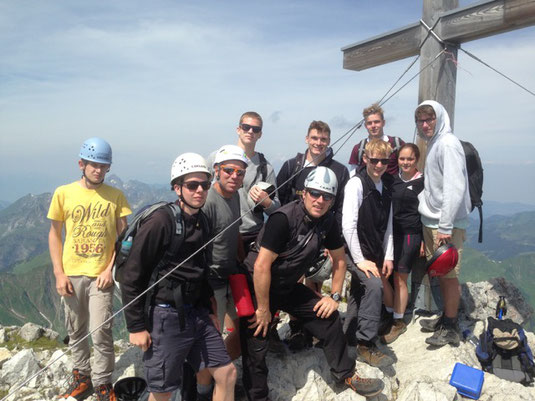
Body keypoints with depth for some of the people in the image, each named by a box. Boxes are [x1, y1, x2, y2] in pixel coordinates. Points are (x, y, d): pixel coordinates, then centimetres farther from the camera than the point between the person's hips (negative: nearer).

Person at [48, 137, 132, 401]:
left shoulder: (115, 196, -2)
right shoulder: (63, 193, -1)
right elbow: (54, 235, 4)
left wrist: (111, 269, -9)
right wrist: (59, 273, -3)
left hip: (101, 275, -2)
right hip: (71, 275, 2)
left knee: (101, 333, -5)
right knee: (76, 332, 14)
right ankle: (81, 377, 33)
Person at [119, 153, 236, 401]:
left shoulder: (202, 222, 7)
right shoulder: (162, 221, -17)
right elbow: (131, 276, -15)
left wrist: (210, 310, 17)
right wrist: (136, 326, -14)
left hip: (196, 313, 7)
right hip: (166, 316, -7)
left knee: (227, 374, 10)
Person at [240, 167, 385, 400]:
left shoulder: (328, 221, -5)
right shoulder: (284, 219, -28)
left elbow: (339, 259, 11)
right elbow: (261, 266, -28)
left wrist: (334, 296, 6)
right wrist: (263, 310, -21)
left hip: (288, 287, 7)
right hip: (258, 287, -6)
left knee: (329, 318, 4)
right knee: (255, 349, -4)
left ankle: (347, 375, 22)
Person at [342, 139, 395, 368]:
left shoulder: (386, 186, 7)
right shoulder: (356, 184, -15)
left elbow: (388, 225, 10)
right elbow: (348, 224, -20)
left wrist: (388, 256, 5)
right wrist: (359, 260, -20)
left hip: (375, 253, 7)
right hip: (357, 251, -7)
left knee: (359, 295, 15)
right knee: (374, 285, -25)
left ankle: (350, 339, 31)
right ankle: (366, 345, -15)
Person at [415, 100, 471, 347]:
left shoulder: (448, 144, -15)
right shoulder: (433, 144, 13)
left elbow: (455, 188, -22)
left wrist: (446, 227, -21)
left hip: (447, 224, -9)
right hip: (430, 222, 9)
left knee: (449, 275, 1)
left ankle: (450, 329, 13)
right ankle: (446, 318, 30)